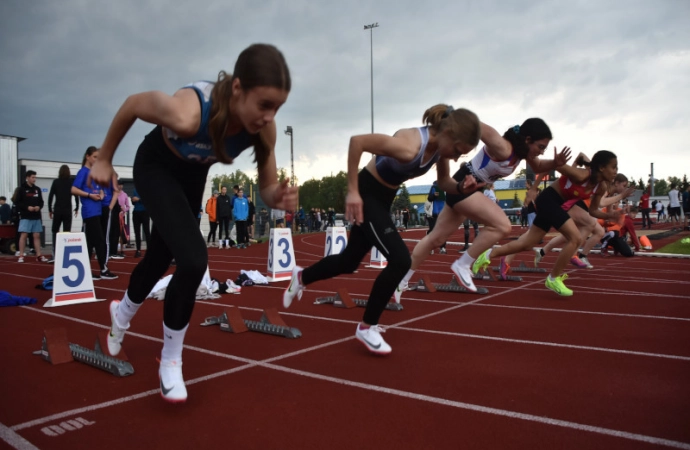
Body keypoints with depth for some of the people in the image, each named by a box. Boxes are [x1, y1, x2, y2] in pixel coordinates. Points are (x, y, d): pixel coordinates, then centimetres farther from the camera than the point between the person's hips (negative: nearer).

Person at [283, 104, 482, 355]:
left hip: (384, 198, 9)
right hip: (366, 194, -9)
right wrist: (352, 191, -28)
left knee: (350, 261, 18)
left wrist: (461, 187, -17)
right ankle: (367, 327, 0)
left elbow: (443, 182, 6)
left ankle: (302, 277, 44)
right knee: (400, 259, -17)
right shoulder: (409, 147, -34)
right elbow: (356, 141, -30)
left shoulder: (440, 146, -9)